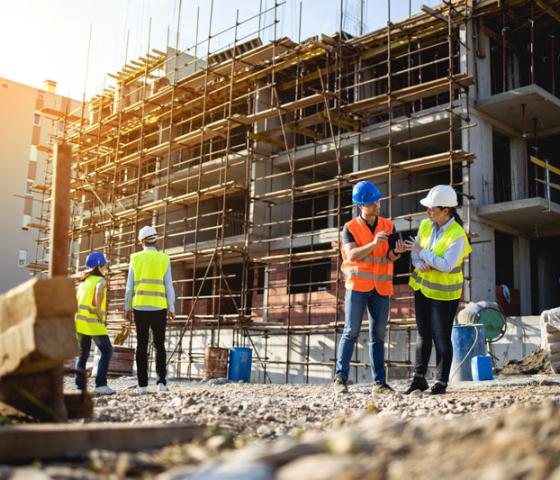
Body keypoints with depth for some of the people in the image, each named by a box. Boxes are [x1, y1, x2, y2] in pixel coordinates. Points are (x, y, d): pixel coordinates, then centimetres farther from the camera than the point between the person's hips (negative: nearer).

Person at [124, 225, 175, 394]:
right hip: (159, 307, -1)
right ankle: (161, 381, -1)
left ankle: (142, 384, 3)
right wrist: (171, 309, 4)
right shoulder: (164, 258, 1)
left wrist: (127, 308, 11)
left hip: (140, 307, 1)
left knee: (142, 346, 5)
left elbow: (129, 286, 4)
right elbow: (169, 286, -1)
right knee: (159, 345, 8)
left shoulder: (135, 259, 4)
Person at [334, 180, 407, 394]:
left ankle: (379, 382, 7)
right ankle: (340, 378, -2)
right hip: (358, 285, -3)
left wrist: (397, 251, -23)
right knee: (351, 331, -5)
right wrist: (373, 244, -29)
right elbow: (351, 255, -15)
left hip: (381, 287, 3)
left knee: (378, 335, 5)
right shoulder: (350, 228, -1)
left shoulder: (388, 226, 8)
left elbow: (390, 257, 1)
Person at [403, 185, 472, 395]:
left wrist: (421, 252, -21)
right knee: (423, 334, 13)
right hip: (423, 287, 6)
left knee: (441, 337, -1)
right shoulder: (426, 225, -2)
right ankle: (419, 378, 23)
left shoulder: (457, 236, -21)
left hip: (444, 293, -6)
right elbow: (415, 251, 4)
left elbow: (446, 265, -28)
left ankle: (442, 382, 10)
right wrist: (420, 264, -18)